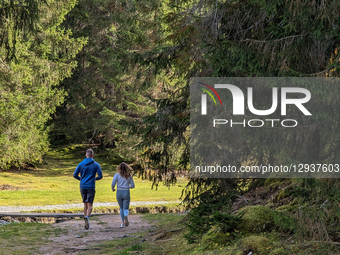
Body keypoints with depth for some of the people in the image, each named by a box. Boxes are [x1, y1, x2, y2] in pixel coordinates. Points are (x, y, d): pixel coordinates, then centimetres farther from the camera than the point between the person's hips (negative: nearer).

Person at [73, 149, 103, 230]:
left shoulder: (81, 164, 4)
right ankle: (87, 217, -31)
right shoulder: (96, 165, -1)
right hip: (91, 187, -2)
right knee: (89, 205, -3)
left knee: (85, 204, 15)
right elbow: (100, 176, -4)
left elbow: (75, 175, 1)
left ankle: (86, 222, 16)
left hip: (82, 186, 2)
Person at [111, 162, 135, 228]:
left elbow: (113, 184, -10)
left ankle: (122, 222, 13)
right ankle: (126, 216, -35)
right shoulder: (129, 175, 2)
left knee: (121, 208, 18)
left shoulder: (117, 175, -3)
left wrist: (113, 189, 11)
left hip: (119, 193, 0)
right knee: (125, 208, -1)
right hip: (126, 193, 0)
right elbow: (132, 185, 5)